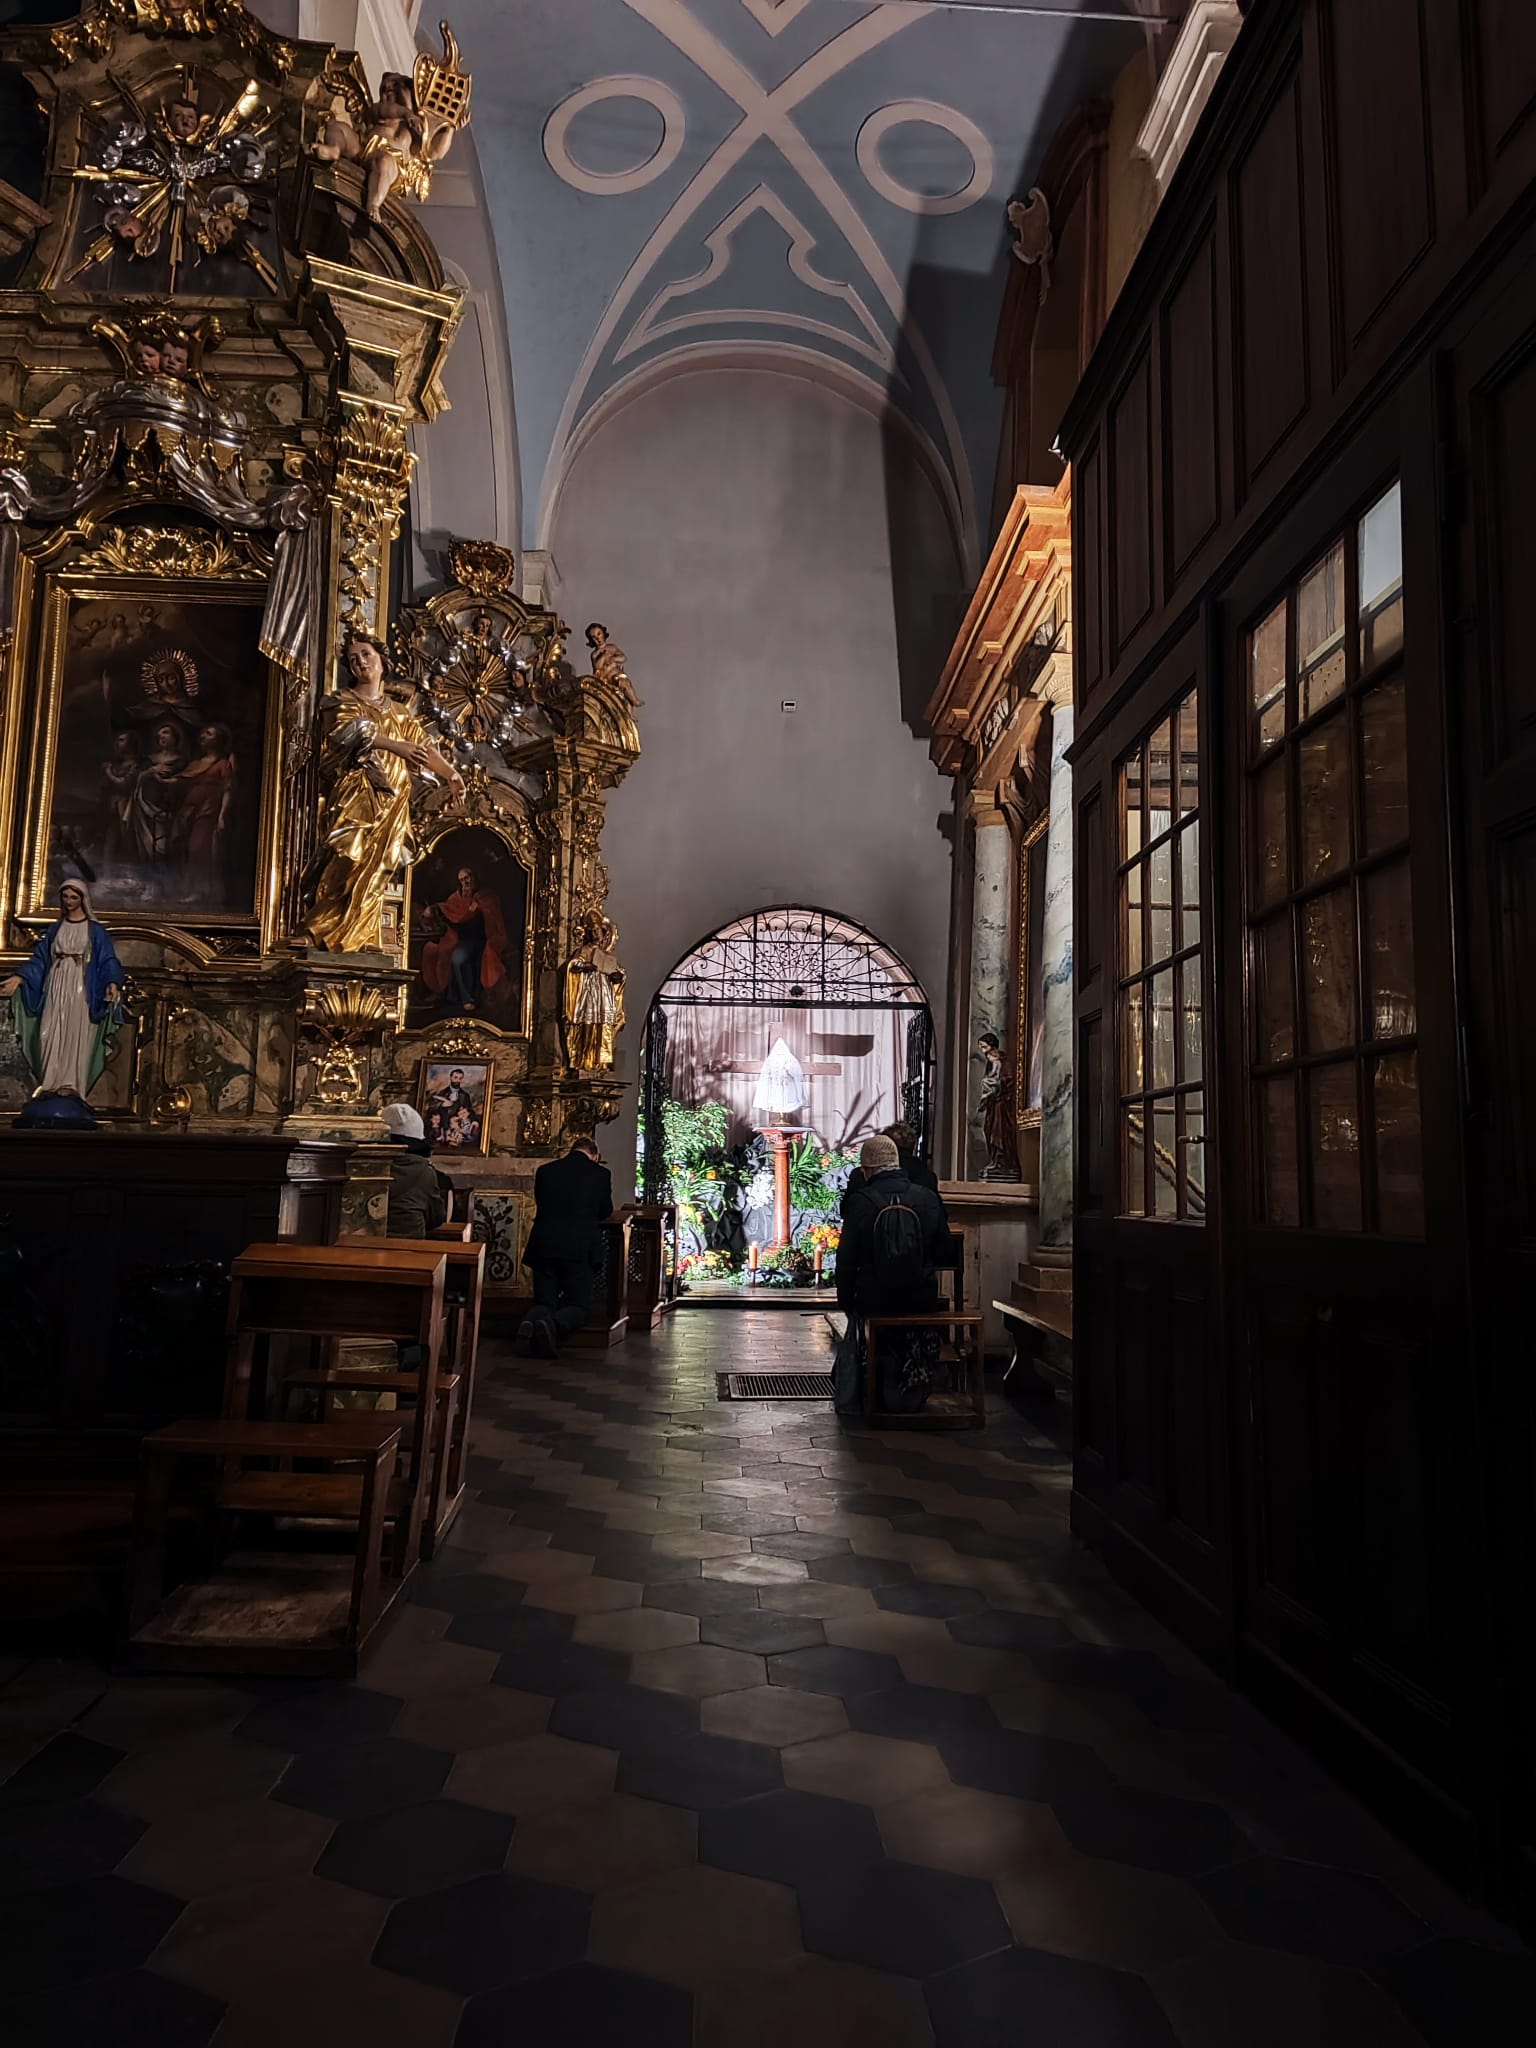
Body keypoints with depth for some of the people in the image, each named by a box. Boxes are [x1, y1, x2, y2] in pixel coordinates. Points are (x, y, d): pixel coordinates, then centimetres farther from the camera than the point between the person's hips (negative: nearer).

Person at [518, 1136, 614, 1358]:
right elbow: (605, 1213, 14)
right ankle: (554, 1324, -24)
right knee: (578, 1306, 10)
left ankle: (529, 1323, -21)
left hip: (543, 1246, 3)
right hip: (579, 1248, -2)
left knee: (544, 1303, 14)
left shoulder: (545, 1170, 7)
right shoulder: (600, 1174, 1)